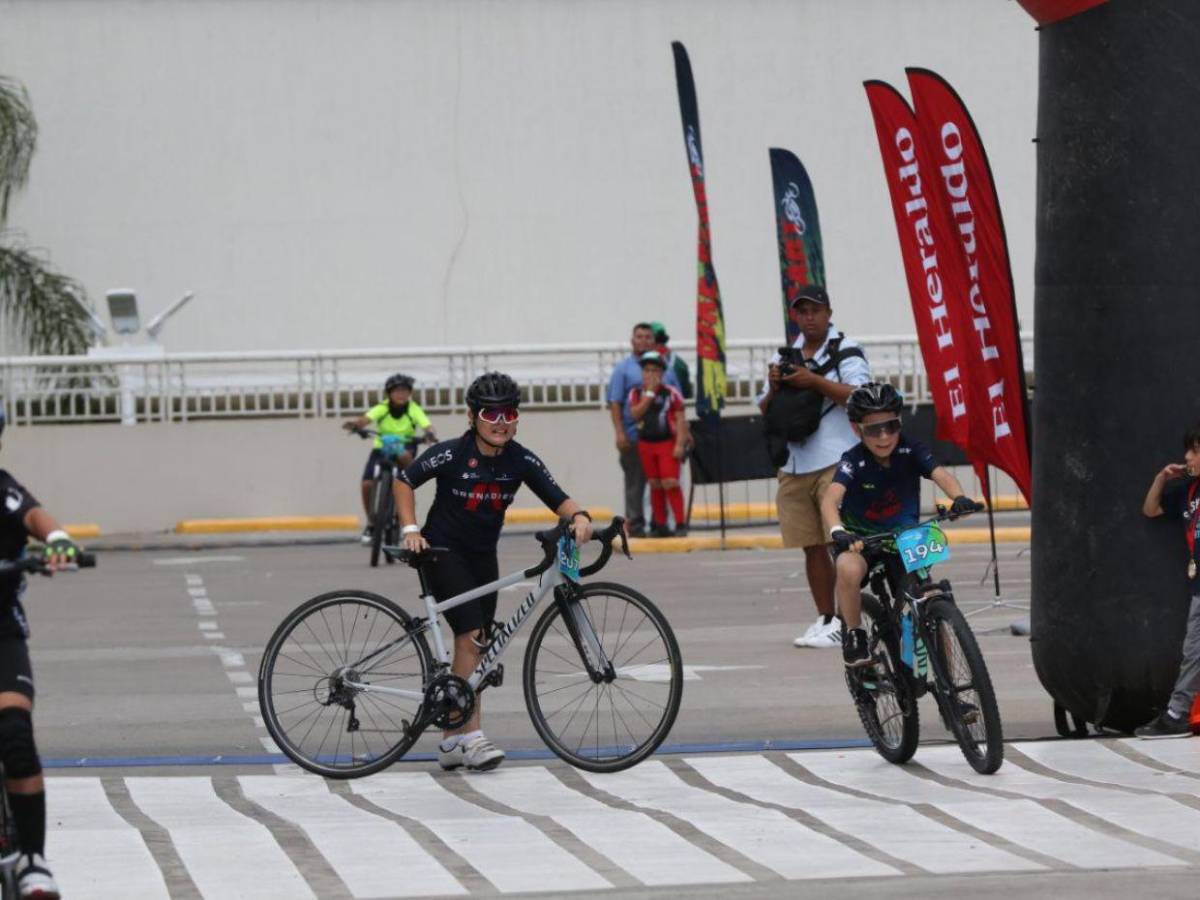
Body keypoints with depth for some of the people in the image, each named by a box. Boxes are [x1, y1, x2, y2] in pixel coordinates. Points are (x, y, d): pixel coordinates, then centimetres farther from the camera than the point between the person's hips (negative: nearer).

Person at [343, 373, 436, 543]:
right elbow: (365, 419, -36)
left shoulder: (414, 410, -19)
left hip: (404, 446, -1)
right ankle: (371, 523, 8)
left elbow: (427, 426, -31)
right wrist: (354, 424, -59)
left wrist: (430, 434, -55)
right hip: (381, 448, 1)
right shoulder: (382, 409, -19)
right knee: (367, 484, -15)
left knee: (404, 456, -38)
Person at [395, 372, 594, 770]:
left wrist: (579, 516, -32)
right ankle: (471, 736, -19)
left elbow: (557, 499, -11)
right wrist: (410, 529, -15)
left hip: (483, 556, 5)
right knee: (471, 636, -19)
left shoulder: (521, 461, -7)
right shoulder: (451, 454, -17)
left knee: (472, 647, 7)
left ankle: (452, 742, 16)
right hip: (443, 551, -5)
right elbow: (405, 480, -5)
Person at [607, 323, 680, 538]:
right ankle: (635, 525, 5)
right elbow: (614, 403, -3)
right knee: (635, 482, 0)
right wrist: (619, 433, -13)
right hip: (635, 437, -4)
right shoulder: (624, 369, 3)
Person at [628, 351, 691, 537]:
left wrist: (680, 444, -13)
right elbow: (635, 414, -10)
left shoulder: (671, 393, -4)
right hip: (646, 443, 4)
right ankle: (660, 525, 16)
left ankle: (680, 523, -8)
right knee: (655, 485, 9)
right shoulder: (636, 393, 6)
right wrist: (649, 393, -12)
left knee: (670, 482, -12)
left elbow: (681, 419, -5)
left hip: (667, 442, -4)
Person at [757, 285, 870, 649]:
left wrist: (815, 382, -18)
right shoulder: (784, 357, 17)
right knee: (812, 547, 7)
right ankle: (824, 618, 13)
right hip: (794, 465, 6)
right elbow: (765, 411, 18)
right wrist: (774, 388, -3)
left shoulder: (846, 351, 1)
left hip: (835, 462, -6)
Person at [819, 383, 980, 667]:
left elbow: (940, 474, -27)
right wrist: (837, 531, -54)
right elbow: (830, 498, -33)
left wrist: (959, 497, -50)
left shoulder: (911, 451, -11)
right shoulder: (854, 461, -18)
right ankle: (854, 635, -13)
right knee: (848, 569, -35)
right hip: (861, 538, -2)